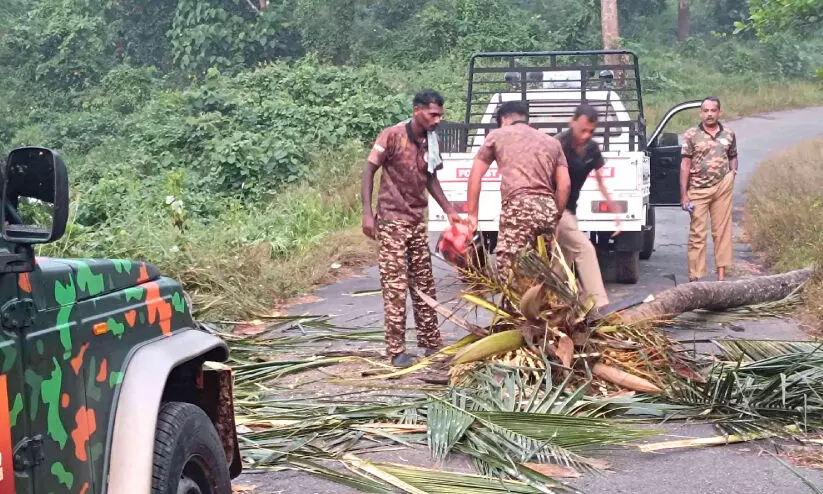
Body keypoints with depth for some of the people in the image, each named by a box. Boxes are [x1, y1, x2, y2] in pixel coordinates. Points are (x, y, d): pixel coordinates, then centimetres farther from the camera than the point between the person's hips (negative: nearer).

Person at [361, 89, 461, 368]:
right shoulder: (392, 136, -13)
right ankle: (396, 351, -2)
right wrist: (367, 212, -16)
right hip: (392, 220, -6)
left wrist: (449, 211, 10)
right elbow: (369, 171, -10)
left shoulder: (430, 141, 4)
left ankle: (431, 343, 18)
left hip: (417, 221, 6)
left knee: (424, 284, 10)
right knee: (395, 287, -6)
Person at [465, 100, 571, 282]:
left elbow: (475, 176, 13)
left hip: (518, 207, -5)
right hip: (547, 208, 5)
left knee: (511, 276, -8)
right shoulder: (551, 141, 25)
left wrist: (472, 214, 17)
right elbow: (564, 184, 16)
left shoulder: (497, 135, 16)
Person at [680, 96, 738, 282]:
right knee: (697, 233, -2)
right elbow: (685, 165, -2)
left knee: (722, 231, 3)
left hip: (722, 187, 2)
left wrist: (733, 172, 0)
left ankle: (721, 275, 8)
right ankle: (694, 277, 0)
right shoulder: (691, 135, 0)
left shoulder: (729, 134, 9)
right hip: (698, 190, -2)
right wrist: (684, 194, -7)